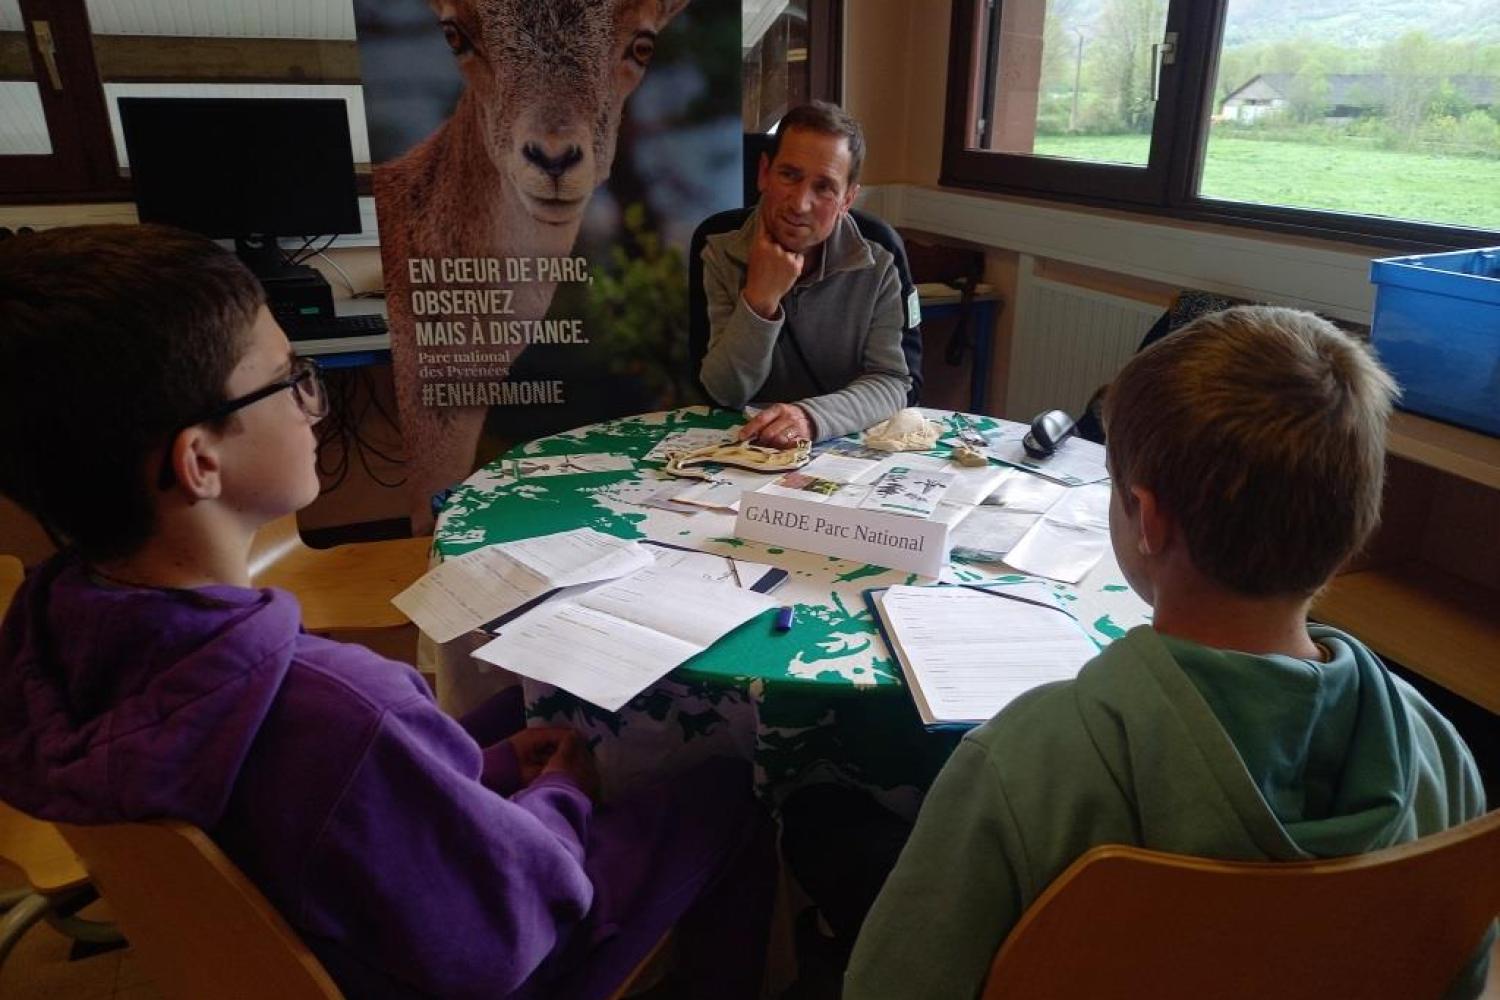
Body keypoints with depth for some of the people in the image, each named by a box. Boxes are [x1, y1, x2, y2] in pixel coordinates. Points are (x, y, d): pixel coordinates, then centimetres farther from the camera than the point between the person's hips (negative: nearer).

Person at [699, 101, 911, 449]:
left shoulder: (876, 270, -4)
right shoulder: (722, 257, -3)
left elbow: (892, 384, -9)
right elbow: (727, 393, -7)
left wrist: (813, 417, -27)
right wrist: (759, 300, -22)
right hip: (748, 447, 0)